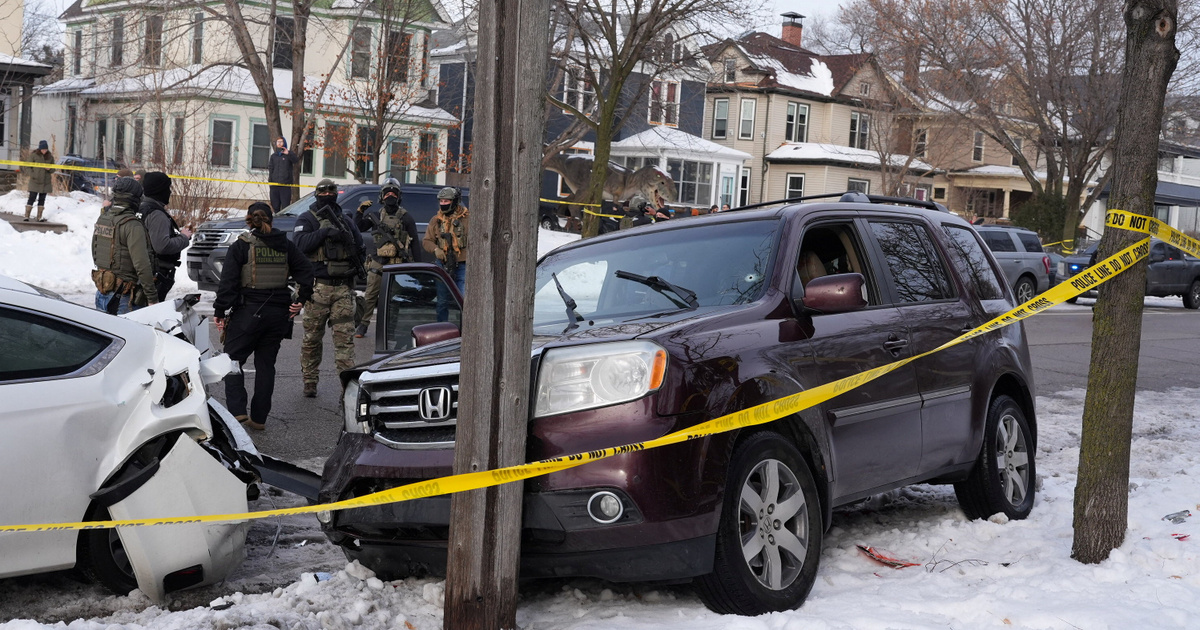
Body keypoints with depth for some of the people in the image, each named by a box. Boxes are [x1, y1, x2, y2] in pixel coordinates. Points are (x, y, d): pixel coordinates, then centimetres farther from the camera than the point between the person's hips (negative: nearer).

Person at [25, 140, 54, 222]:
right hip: (35, 181, -3)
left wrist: (49, 169, -8)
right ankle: (27, 216, -4)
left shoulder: (50, 157, 7)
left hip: (45, 182, 3)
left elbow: (53, 169, 14)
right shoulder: (34, 155, -2)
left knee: (42, 199, 7)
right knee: (32, 198, -7)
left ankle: (39, 217, 12)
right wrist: (32, 175, -13)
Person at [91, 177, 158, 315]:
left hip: (101, 294, 8)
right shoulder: (133, 226, -18)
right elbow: (142, 266, -21)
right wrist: (152, 298, -17)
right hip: (124, 298, -8)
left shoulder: (102, 219, 7)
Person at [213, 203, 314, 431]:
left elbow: (228, 282, -9)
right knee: (266, 364, 11)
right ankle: (259, 418, 13)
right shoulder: (286, 245, 7)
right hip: (278, 313, 4)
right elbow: (305, 271, 3)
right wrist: (301, 300, 6)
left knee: (233, 359, 6)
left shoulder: (241, 246, -5)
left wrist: (220, 312, -5)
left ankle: (237, 412, -9)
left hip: (248, 311, -4)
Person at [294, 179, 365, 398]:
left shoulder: (346, 221, 17)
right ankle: (309, 382, 17)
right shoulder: (307, 220, 5)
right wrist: (325, 233, -20)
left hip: (343, 288, 2)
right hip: (318, 287, -2)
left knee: (345, 336, -5)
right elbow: (302, 244, -12)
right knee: (312, 338, 5)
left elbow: (360, 246, 18)